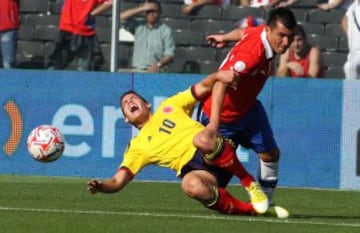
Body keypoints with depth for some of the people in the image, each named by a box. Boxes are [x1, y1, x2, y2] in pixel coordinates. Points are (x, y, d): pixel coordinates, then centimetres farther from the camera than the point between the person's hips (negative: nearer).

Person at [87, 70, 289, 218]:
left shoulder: (169, 107, 25)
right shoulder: (138, 147, 21)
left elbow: (203, 88, 19)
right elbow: (118, 181, 12)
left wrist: (218, 76, -3)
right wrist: (101, 186, -10)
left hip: (217, 154, 0)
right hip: (193, 169, 0)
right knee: (191, 185, -39)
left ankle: (250, 184, -16)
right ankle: (252, 209, -23)